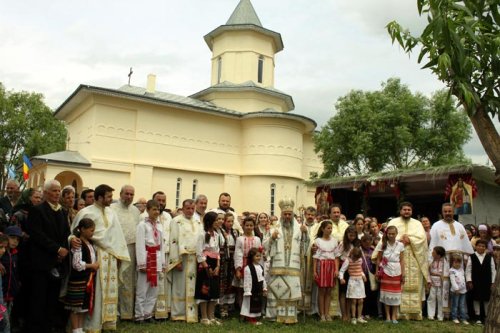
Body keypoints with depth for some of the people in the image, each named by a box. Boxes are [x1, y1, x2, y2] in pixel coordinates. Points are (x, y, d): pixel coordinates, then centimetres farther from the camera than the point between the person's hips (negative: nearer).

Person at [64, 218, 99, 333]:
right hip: (78, 280, -9)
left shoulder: (90, 243, 11)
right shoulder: (78, 244, -16)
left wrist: (96, 265, 4)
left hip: (88, 279, 9)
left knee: (84, 306, 15)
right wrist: (92, 266, -12)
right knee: (76, 307, 2)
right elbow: (77, 264, -21)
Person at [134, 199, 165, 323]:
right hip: (146, 258, -6)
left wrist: (163, 262, 10)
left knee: (154, 289, 11)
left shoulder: (159, 226, 13)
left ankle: (147, 313, 21)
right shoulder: (142, 225, -6)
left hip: (157, 259, 7)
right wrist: (141, 263, -16)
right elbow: (139, 245, -12)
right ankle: (139, 315, 11)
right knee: (142, 289, 0)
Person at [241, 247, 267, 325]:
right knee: (251, 305, -1)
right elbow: (247, 281, -18)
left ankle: (255, 319, 24)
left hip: (259, 291, 8)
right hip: (252, 291, -8)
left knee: (258, 304, 13)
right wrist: (247, 291, -19)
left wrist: (264, 288, 14)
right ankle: (250, 319, 11)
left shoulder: (261, 267, 8)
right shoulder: (248, 268, -17)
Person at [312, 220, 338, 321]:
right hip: (321, 265, -3)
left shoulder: (334, 240, 9)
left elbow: (336, 256, 9)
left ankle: (327, 313, 11)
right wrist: (314, 270, -5)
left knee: (329, 290, 5)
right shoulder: (318, 241, 1)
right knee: (321, 290, -1)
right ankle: (322, 314, 6)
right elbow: (315, 257, 0)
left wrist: (337, 269, 0)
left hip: (331, 266, 3)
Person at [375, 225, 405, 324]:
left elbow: (402, 260, 1)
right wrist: (377, 271, -2)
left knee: (395, 293, 4)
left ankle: (394, 316, 14)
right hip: (385, 272, 0)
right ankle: (387, 316, 13)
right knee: (386, 293, 4)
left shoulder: (400, 245, 0)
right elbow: (378, 259, 1)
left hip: (396, 272, 1)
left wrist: (403, 273, -2)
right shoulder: (382, 244, -2)